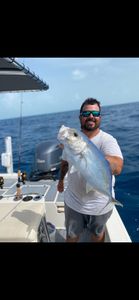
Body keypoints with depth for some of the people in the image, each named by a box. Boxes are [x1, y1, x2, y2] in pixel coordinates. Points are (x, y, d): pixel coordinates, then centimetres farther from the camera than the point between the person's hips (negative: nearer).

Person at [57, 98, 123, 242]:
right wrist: (61, 179, 24)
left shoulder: (107, 140, -20)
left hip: (100, 204, -3)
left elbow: (117, 168, -39)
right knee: (72, 236, 22)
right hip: (73, 202, 3)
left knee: (97, 234, 25)